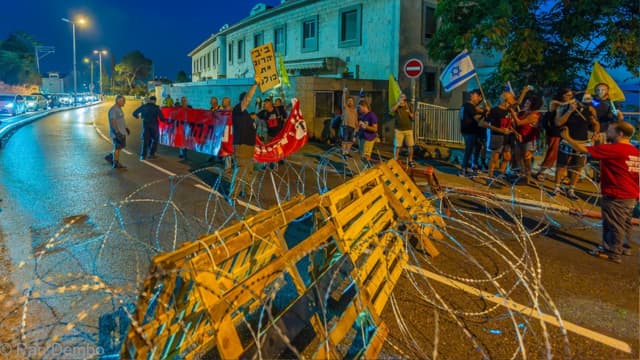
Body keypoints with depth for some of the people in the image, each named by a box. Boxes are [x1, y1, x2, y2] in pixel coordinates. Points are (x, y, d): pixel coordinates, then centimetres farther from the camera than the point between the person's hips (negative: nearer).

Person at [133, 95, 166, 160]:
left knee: (145, 140, 8)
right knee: (155, 140, 13)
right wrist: (165, 120, 15)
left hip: (145, 125, 3)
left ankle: (143, 155, 1)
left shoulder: (143, 106, 4)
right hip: (154, 126, -3)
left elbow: (134, 113, 8)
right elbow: (161, 118, -7)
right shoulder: (156, 107, -5)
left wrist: (137, 116, 30)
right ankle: (151, 154, 9)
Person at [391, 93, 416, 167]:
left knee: (410, 146, 0)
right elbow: (392, 111, -21)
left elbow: (412, 117, 6)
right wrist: (399, 103, -27)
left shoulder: (409, 106, 7)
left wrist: (409, 112, -14)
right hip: (399, 129, -2)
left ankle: (410, 161, 13)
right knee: (397, 146, -2)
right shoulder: (397, 106, 1)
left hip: (408, 129, 2)